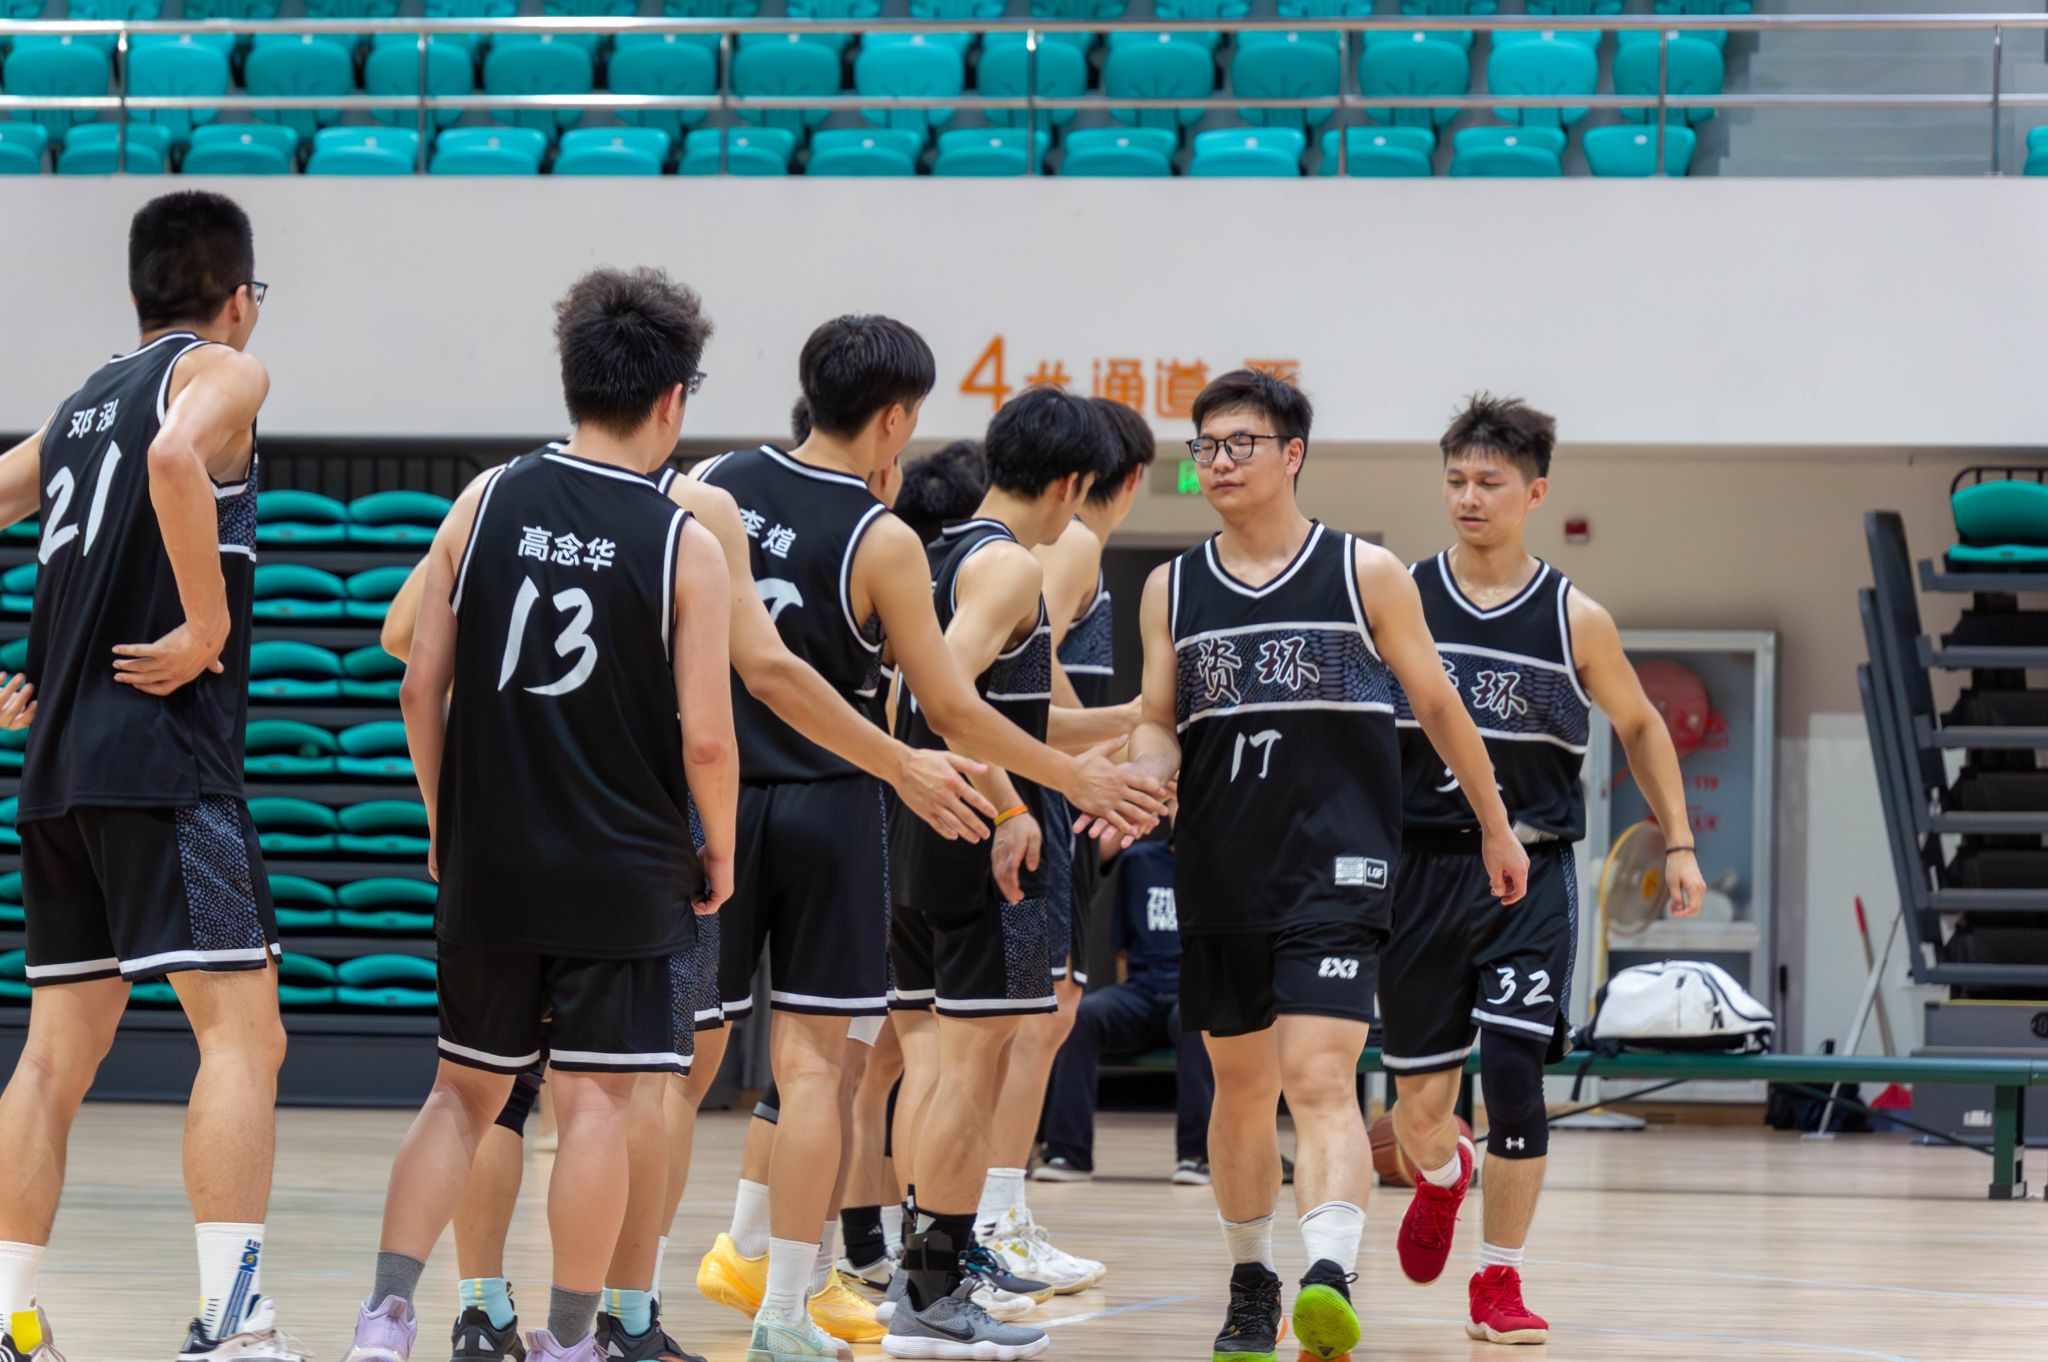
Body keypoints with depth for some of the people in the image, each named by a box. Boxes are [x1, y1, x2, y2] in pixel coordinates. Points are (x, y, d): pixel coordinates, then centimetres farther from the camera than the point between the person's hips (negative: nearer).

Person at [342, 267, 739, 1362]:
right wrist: (719, 857, 6)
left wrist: (445, 818, 14)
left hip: (488, 862, 3)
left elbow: (421, 688, 1)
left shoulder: (485, 503, 0)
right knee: (595, 1103, 4)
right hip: (626, 877, -3)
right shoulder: (685, 547, -8)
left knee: (464, 1093, 14)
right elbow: (704, 739, -11)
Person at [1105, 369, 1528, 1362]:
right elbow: (1159, 724, 10)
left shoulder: (1366, 574, 0)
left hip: (1335, 867, -4)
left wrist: (1496, 828, 16)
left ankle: (1330, 1278, -33)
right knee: (1240, 1084, 14)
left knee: (1320, 1077, -19)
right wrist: (1140, 782, -14)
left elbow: (1437, 706, 9)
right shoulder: (1173, 589, 8)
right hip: (1219, 871, 4)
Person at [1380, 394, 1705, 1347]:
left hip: (1532, 871, -1)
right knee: (1419, 1102, 5)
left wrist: (1678, 844, 12)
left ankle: (1500, 1282, 0)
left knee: (1513, 1069, -15)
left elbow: (1639, 725, 15)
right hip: (1422, 866, 1)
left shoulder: (1574, 621, 0)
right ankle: (1442, 1179, 43)